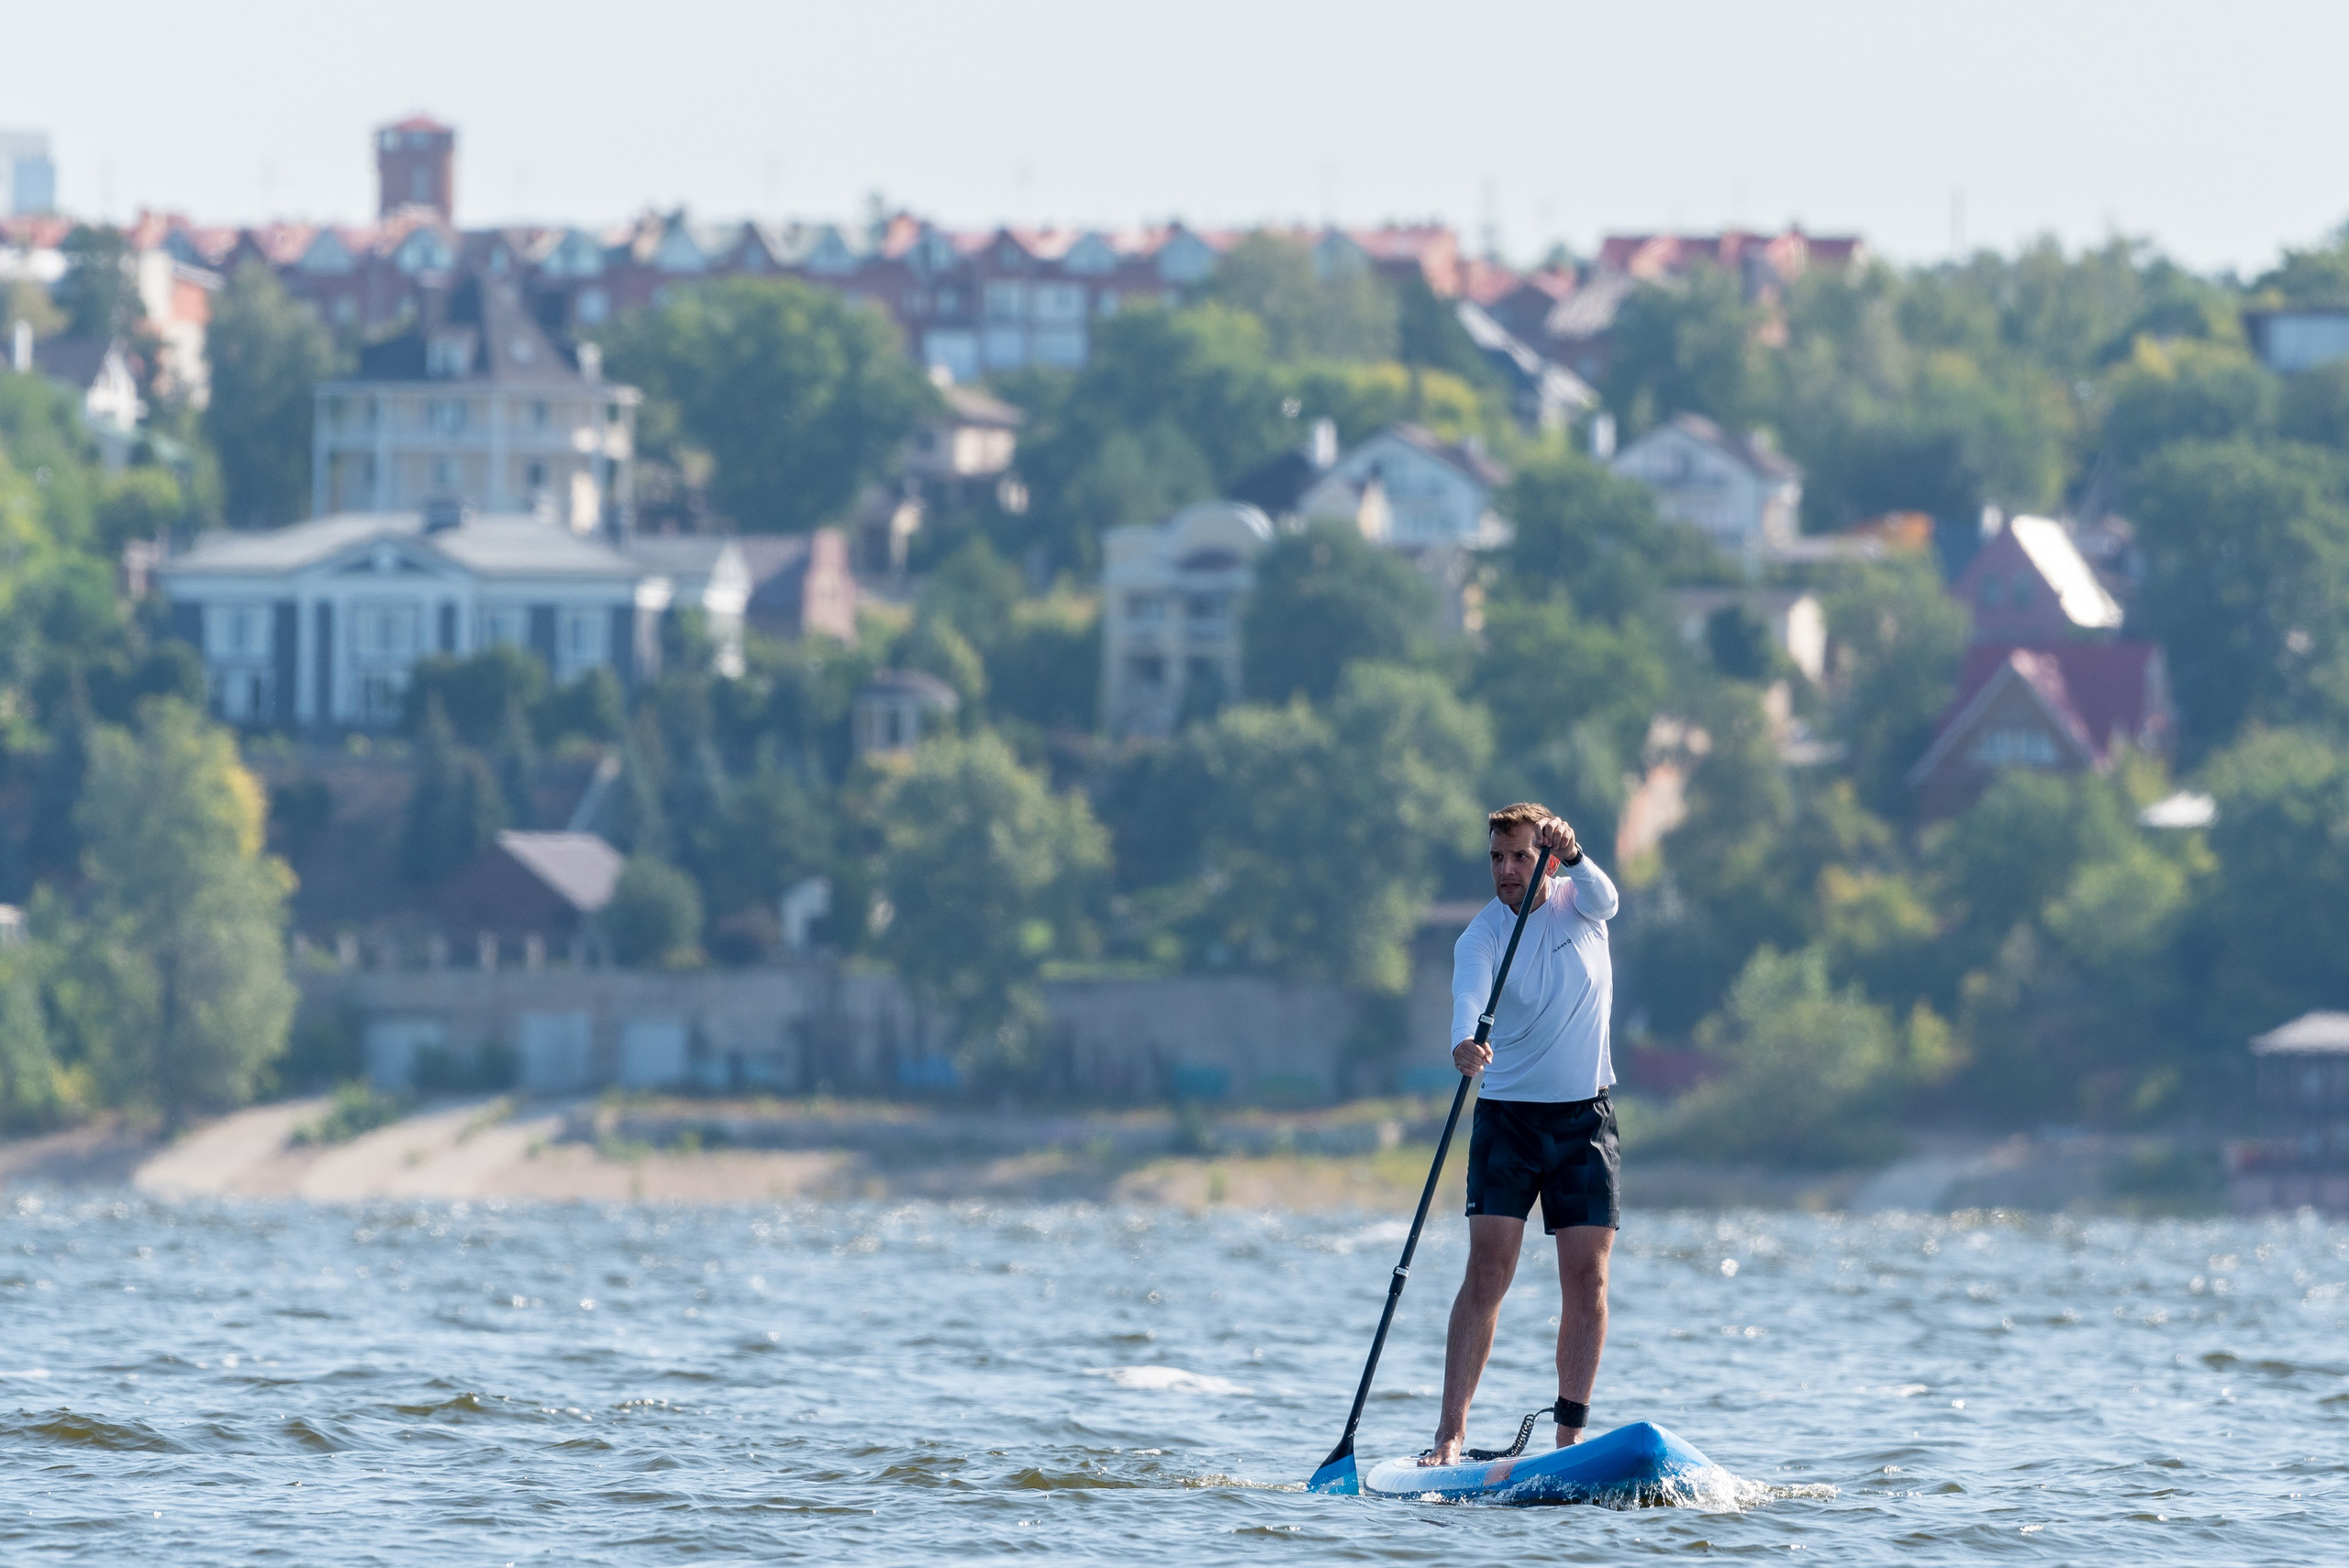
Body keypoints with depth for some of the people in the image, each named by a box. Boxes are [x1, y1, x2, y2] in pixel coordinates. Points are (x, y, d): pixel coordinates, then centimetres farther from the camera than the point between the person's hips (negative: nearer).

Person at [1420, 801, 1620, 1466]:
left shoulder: (1576, 902, 0)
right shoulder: (1482, 935, -8)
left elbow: (1603, 899, -24)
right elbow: (1468, 994, -27)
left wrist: (1573, 856, -46)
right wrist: (1465, 1043, -50)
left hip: (1585, 1117, 2)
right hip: (1506, 1113, -2)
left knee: (1587, 1278, -3)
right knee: (1488, 1270, -12)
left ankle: (1570, 1434, 1)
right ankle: (1451, 1433, -15)